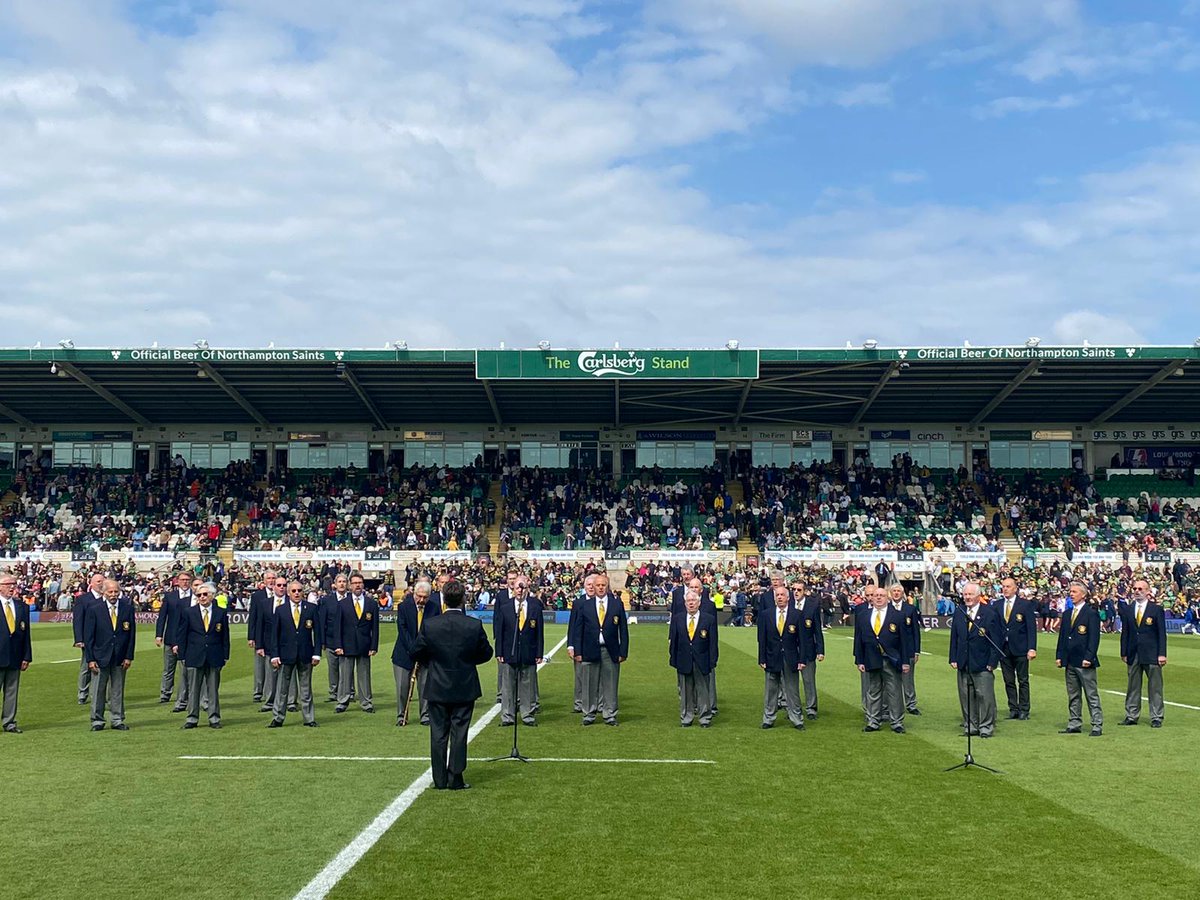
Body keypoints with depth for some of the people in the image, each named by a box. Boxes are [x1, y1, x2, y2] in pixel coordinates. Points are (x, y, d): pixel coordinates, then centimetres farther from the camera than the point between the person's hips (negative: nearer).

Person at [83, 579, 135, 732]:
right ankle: (97, 721, 14)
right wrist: (90, 659, -7)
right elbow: (88, 636, -2)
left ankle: (117, 720, 16)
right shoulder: (94, 609, -2)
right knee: (98, 690, 4)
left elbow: (131, 633, 5)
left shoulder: (127, 608, 3)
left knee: (118, 691, 8)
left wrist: (129, 656, 0)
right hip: (100, 657, -2)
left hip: (120, 658, 2)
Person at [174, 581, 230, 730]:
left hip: (214, 657, 0)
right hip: (194, 657, 0)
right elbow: (182, 634, 4)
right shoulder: (189, 613, 2)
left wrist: (225, 656, 3)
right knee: (193, 689, 4)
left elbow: (225, 636, 7)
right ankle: (192, 718, 11)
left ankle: (214, 718, 12)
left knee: (213, 689, 5)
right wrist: (182, 655, -1)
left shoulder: (221, 613, 4)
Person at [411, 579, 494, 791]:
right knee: (459, 734, 6)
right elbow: (486, 653, 1)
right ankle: (455, 780, 8)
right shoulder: (474, 625, -12)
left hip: (437, 688, 0)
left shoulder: (430, 625, -11)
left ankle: (440, 780, 13)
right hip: (465, 688, 0)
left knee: (438, 734, 9)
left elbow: (416, 653, -2)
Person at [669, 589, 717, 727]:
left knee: (703, 690, 5)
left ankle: (705, 718, 15)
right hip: (683, 662, 2)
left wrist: (712, 661, -6)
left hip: (701, 662, -1)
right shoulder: (677, 620, 5)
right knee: (685, 691, 8)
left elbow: (713, 642, -1)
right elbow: (673, 641, 6)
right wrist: (673, 660, 0)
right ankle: (686, 718, 18)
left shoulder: (709, 619, -1)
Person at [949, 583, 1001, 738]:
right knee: (966, 696, 8)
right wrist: (953, 658, 5)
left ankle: (986, 727, 9)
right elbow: (954, 637, 12)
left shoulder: (989, 613, -5)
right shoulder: (958, 613, 8)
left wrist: (992, 662, -9)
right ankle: (970, 726, 18)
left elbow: (996, 640, -5)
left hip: (983, 664, -4)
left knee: (985, 696, -2)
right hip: (963, 664, 4)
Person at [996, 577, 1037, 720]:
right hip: (1003, 648, 3)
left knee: (1023, 681, 4)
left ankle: (1024, 710, 11)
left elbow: (1031, 627, -6)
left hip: (1020, 649, -3)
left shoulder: (1026, 604, -2)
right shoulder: (997, 605, 8)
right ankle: (1013, 709, 15)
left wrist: (1032, 648, -13)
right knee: (1009, 681, 7)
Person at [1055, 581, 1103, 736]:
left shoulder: (1091, 613, -8)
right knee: (1073, 696, 12)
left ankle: (1097, 726, 2)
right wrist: (1059, 656, 8)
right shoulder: (1067, 614, 14)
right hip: (1070, 662, 7)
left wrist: (1088, 657, -18)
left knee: (1092, 695, -1)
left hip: (1084, 661, -7)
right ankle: (1074, 725, 19)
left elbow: (1094, 638, -12)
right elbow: (1062, 636, 16)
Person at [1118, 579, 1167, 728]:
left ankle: (1156, 718, 9)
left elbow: (1162, 633, -3)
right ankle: (1131, 716, 15)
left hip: (1151, 655, -3)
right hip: (1133, 654, 3)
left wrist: (1162, 654, -9)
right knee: (1133, 687, 9)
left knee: (1155, 687, 2)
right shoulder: (1127, 609, 8)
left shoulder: (1157, 609, -1)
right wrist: (1124, 653, 5)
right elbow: (1125, 632, 9)